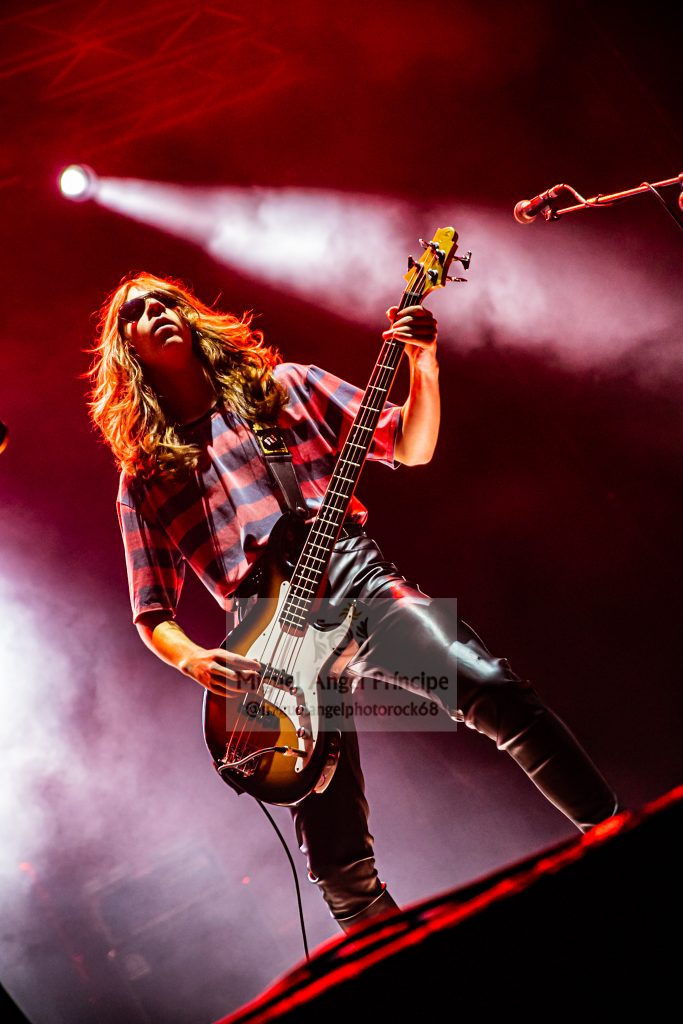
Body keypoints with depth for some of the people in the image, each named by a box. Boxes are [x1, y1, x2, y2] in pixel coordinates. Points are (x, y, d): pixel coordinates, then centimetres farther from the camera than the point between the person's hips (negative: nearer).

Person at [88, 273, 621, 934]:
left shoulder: (284, 385, 17)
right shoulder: (145, 479, 16)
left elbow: (411, 447, 13)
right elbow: (151, 612, 15)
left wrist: (423, 366, -5)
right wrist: (194, 661, -6)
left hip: (355, 576, 0)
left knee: (491, 688, -25)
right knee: (339, 860, -8)